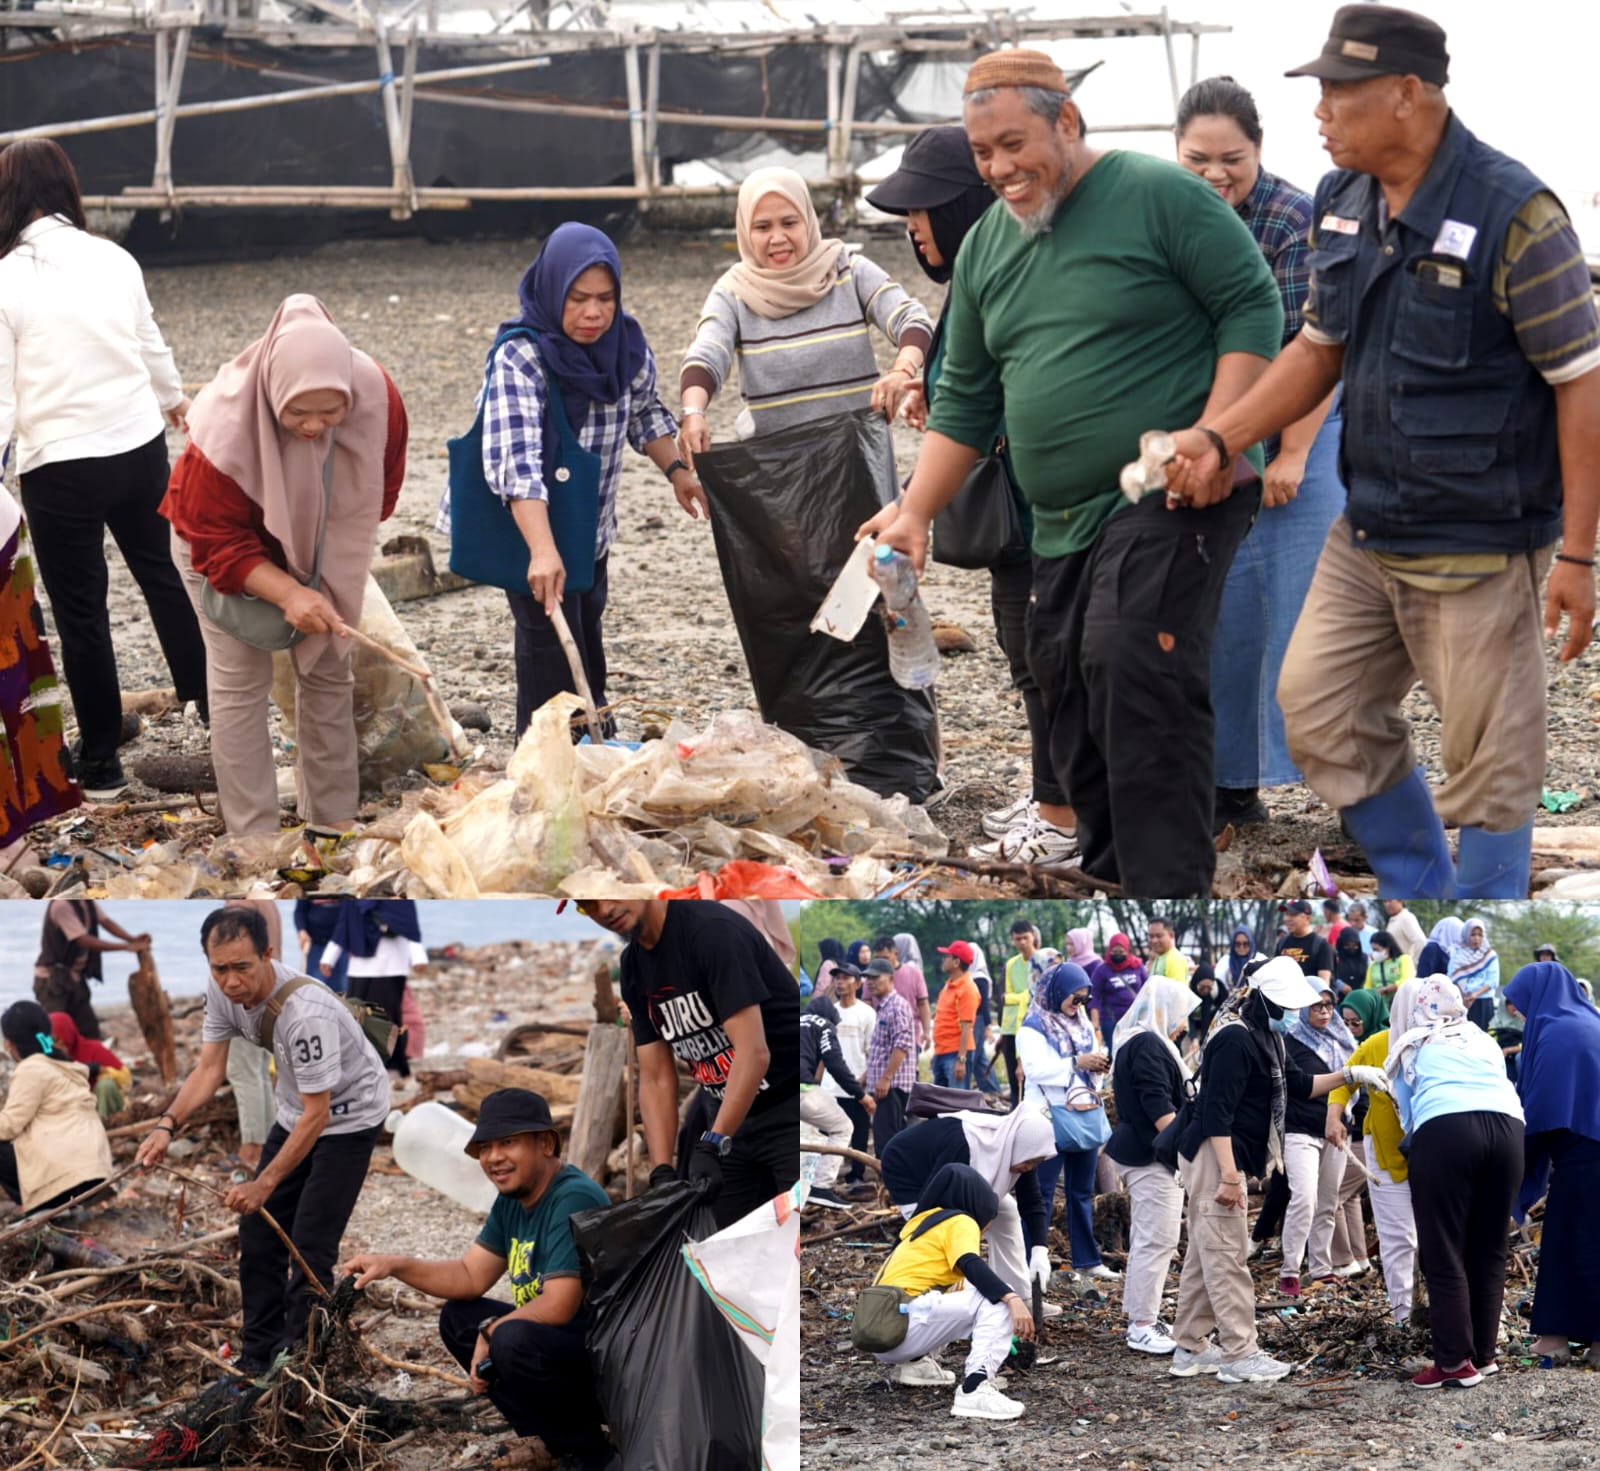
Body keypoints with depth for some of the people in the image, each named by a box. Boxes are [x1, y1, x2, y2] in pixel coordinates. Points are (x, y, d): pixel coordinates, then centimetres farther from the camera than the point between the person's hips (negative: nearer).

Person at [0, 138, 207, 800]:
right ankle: (206, 696, 40)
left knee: (80, 612, 8)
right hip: (139, 446, 5)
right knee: (159, 573, 27)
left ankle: (101, 762, 16)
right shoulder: (114, 261, -1)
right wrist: (173, 399, 35)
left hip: (60, 466, -4)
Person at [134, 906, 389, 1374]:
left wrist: (264, 1185, -34)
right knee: (258, 1234, 8)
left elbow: (317, 1115, -32)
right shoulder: (223, 989, -16)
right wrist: (167, 1125, -27)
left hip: (348, 1115, -7)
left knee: (309, 1249, -11)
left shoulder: (305, 1011, -39)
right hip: (295, 1111, 7)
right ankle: (257, 1356, 20)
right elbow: (211, 1068, -11)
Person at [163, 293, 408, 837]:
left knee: (328, 674, 7)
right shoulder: (223, 426, -41)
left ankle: (334, 818, 17)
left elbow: (379, 488, -6)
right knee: (241, 684, -8)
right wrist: (287, 594, -44)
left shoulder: (378, 398, -29)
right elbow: (218, 545, -32)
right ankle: (253, 832, -5)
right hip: (225, 543, -4)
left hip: (321, 548, 4)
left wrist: (337, 562, -4)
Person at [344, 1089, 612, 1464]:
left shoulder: (574, 1200, -21)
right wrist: (393, 1265, -2)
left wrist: (492, 1331, -10)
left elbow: (557, 1306, -26)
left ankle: (588, 1453, -9)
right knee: (458, 1319, 12)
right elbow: (470, 1277, 12)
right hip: (555, 1342, 10)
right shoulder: (512, 1201, 9)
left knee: (514, 1341, -32)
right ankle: (560, 1441, 9)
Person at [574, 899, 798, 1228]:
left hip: (793, 1114, -8)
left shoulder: (713, 930, -20)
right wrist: (662, 1173, -8)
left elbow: (753, 1052, -27)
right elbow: (656, 1080, 5)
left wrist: (711, 1145, -34)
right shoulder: (634, 966, 5)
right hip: (735, 1120, 8)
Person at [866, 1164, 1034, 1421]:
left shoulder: (921, 1223, 28)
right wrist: (1013, 1299, -28)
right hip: (904, 1324, -9)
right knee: (998, 1300, -11)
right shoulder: (959, 1221, 3)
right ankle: (975, 1390, -28)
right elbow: (971, 1265, -19)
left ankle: (913, 1363, 13)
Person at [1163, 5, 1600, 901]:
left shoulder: (1512, 215, -18)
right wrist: (1217, 438, 3)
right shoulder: (1343, 204, 4)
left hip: (1479, 547, -8)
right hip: (1368, 532, 8)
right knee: (1319, 709, 13)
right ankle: (1420, 892, 30)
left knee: (1488, 760, 1)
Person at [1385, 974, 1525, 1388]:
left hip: (1444, 1130, -4)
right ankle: (1484, 1353, 17)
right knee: (1489, 1251, 14)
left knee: (1444, 1255, 0)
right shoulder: (1482, 1041, 30)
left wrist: (1415, 1139, 38)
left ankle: (1456, 1362, -3)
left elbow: (1407, 1111, 18)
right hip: (1507, 1126, 4)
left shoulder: (1411, 1049, 20)